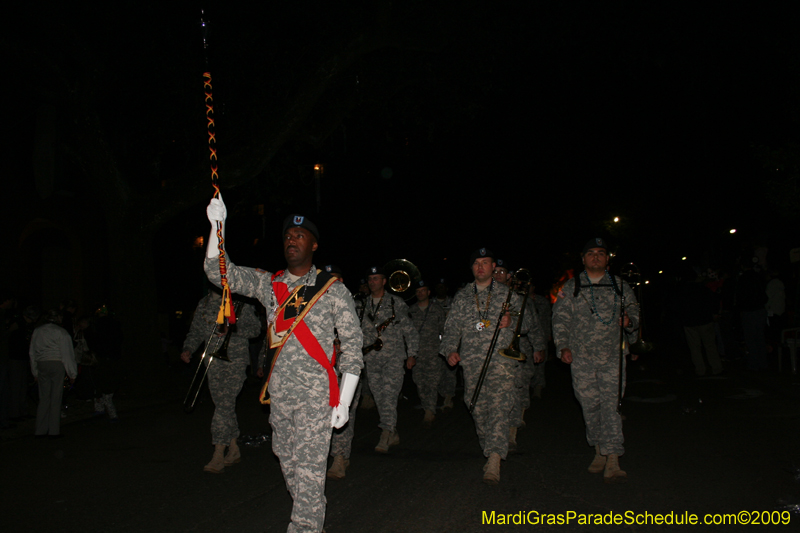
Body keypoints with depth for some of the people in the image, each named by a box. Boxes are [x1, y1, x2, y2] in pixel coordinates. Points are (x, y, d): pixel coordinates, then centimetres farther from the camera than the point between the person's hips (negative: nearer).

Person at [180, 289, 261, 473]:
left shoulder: (241, 302, -2)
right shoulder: (203, 303, 13)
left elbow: (255, 328, -5)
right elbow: (196, 331, 17)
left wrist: (232, 329, -19)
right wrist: (188, 349, 0)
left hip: (235, 360, -5)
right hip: (213, 361, 5)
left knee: (225, 404, -12)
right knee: (222, 405, 10)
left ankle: (218, 456, -9)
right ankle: (234, 450, 22)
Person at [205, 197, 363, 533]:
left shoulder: (333, 290, -2)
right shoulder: (268, 284, 10)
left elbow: (352, 345, -3)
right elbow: (219, 273, 5)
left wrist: (344, 401, -8)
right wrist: (217, 225, -8)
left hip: (315, 394, -5)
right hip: (279, 392, 5)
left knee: (308, 469, -8)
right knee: (288, 462, 13)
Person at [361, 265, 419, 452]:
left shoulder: (396, 303, 3)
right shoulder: (364, 305, 12)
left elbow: (409, 330, 5)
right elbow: (359, 330, 20)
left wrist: (412, 353, 0)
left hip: (393, 356, -4)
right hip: (372, 358, 4)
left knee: (389, 395, -15)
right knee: (379, 397, 6)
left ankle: (385, 437, -19)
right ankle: (393, 435, 18)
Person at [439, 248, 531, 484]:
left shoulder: (507, 294, 10)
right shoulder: (462, 297, 15)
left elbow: (526, 322, 12)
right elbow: (452, 327, 15)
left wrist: (512, 321, -10)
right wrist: (450, 349, -3)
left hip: (501, 360, -3)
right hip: (471, 362, 3)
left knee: (498, 407, -16)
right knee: (478, 409, 4)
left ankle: (494, 460, -22)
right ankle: (491, 453, 21)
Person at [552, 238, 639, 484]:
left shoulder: (620, 286, 12)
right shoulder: (571, 287, 9)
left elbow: (634, 311, 15)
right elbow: (560, 319, 7)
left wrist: (630, 321, -8)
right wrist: (563, 346, -4)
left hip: (612, 355, 0)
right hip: (581, 356, 1)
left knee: (611, 403, -9)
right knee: (590, 404, 3)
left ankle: (612, 461, -9)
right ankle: (599, 451, 21)